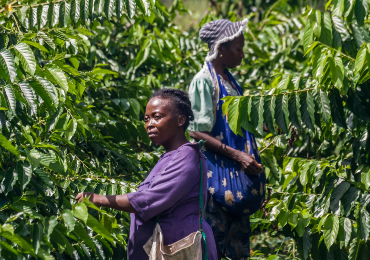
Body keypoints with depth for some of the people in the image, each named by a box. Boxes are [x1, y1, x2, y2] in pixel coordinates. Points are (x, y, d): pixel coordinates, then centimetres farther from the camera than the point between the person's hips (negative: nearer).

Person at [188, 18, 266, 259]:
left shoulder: (229, 80, 14)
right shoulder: (204, 80, -12)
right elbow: (197, 133, -18)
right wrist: (237, 155, -21)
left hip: (238, 174, 9)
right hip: (217, 171, -9)